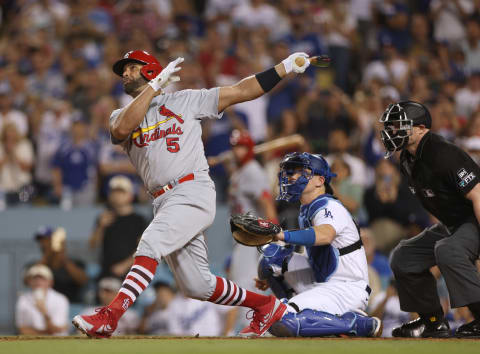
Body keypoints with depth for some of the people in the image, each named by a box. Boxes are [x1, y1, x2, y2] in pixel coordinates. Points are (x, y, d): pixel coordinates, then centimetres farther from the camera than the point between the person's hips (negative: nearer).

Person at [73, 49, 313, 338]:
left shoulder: (186, 101, 12)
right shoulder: (121, 116, 19)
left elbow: (241, 91, 10)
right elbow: (122, 130, -7)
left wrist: (286, 66, 2)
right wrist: (156, 85, -7)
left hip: (194, 192, -5)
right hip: (164, 203, 5)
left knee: (150, 243, -28)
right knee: (197, 286, 2)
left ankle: (109, 316, -38)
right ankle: (267, 306, 20)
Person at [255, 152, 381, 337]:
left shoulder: (330, 207, -14)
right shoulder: (305, 211, 16)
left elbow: (324, 235, -38)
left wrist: (281, 235, -48)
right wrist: (272, 276, 21)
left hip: (350, 289, -9)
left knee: (283, 323, -26)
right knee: (271, 256, 3)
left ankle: (364, 325, -15)